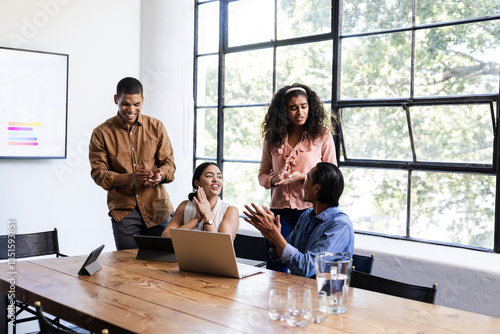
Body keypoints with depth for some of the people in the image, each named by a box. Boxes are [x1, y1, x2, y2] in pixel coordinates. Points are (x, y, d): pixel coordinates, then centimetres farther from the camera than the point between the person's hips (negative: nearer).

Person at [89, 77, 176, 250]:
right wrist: (130, 178, -19)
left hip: (157, 209, 1)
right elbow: (98, 172, -2)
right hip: (123, 211, -1)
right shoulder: (101, 133, 2)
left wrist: (160, 174, -16)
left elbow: (169, 162, 8)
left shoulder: (156, 127, 7)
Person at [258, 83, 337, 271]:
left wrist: (302, 177, -14)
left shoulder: (322, 135, 1)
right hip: (280, 210, 3)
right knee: (275, 271, 1)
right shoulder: (273, 137, 10)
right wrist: (273, 180, -7)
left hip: (310, 209, -2)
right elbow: (262, 174, 16)